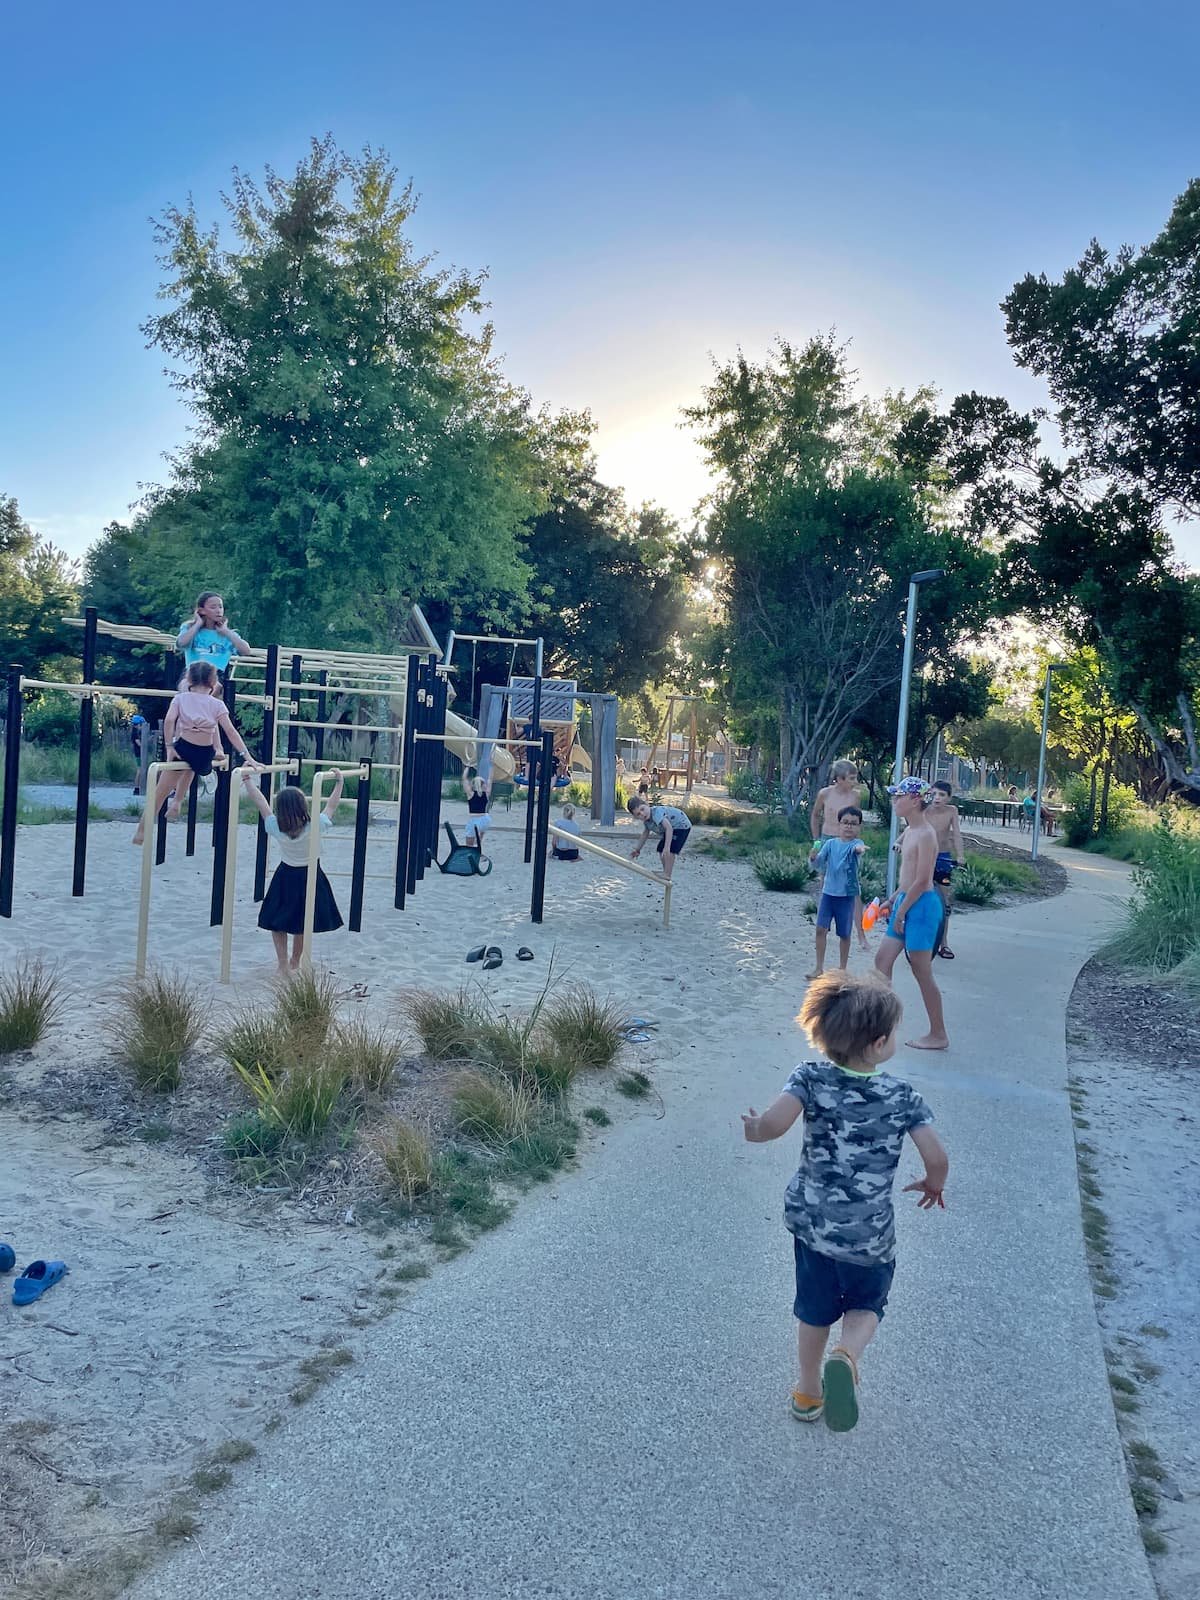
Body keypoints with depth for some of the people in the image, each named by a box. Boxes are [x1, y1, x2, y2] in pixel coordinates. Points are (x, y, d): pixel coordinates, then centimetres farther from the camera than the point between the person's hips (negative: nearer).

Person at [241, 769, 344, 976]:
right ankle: (295, 963, 32)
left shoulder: (275, 828, -19)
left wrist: (247, 778, 0)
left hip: (285, 878, 0)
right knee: (303, 924, 16)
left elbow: (260, 801, -10)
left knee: (278, 922, 14)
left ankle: (283, 966, 8)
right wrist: (339, 782, 3)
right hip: (310, 877, 0)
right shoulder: (315, 827, -24)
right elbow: (331, 806, -9)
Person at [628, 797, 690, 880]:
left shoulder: (656, 813, -37)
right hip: (672, 828, 10)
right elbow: (645, 833, 13)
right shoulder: (646, 820, -7)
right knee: (661, 850, 12)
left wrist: (667, 847, -56)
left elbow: (669, 827, -50)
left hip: (681, 826, -10)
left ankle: (667, 876, -17)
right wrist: (637, 849, 19)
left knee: (670, 851, -21)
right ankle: (666, 873, 27)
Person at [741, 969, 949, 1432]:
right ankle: (846, 1356, -8)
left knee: (814, 1308, 24)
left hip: (810, 1221, 2)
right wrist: (933, 1185, 5)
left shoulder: (811, 1078, -15)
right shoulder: (901, 1096, -15)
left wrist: (753, 1129, -7)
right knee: (866, 1306, 22)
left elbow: (774, 1123, -29)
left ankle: (809, 1392, 41)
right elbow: (937, 1158, -17)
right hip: (868, 1234, -2)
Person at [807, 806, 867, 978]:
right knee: (821, 929, -2)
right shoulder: (830, 843, 2)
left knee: (844, 934, 7)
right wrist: (813, 857, -24)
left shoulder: (856, 843, -9)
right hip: (828, 892, 3)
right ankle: (819, 968, 9)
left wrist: (860, 849, -57)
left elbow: (857, 847, -33)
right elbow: (819, 864, -2)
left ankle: (842, 969, 23)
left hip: (847, 895, -3)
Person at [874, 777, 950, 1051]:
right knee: (882, 959, 12)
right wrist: (892, 900, 17)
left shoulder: (925, 835, -18)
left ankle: (938, 1035, 11)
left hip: (921, 905, -10)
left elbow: (921, 880, -20)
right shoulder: (909, 832, 10)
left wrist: (901, 911, -16)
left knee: (922, 972, -1)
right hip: (906, 903, 10)